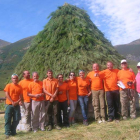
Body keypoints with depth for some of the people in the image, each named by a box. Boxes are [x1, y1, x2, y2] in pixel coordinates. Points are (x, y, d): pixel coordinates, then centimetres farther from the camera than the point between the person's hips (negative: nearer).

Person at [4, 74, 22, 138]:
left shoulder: (19, 87, 7)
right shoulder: (8, 85, 1)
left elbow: (20, 97, 5)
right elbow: (7, 95, -6)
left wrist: (17, 102, -12)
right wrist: (12, 102, -12)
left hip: (16, 105, 3)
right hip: (9, 104, -2)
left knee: (16, 119, 3)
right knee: (8, 119, -4)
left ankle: (13, 132, 18)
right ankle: (7, 133, 3)